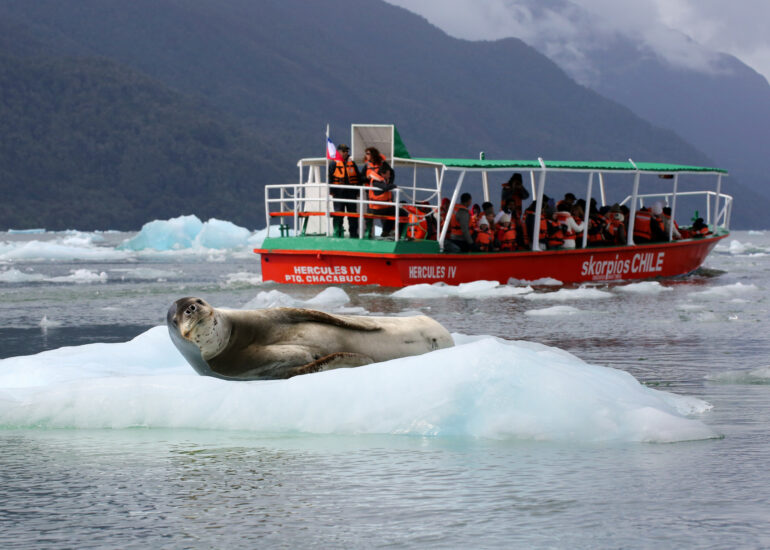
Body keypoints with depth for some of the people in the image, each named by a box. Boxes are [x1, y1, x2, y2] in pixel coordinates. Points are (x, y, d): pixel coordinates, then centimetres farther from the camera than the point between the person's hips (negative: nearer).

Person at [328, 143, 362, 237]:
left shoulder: (352, 163, 12)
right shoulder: (333, 164, 0)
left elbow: (358, 178, 17)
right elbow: (329, 178, -3)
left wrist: (358, 190, 11)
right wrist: (331, 191, -9)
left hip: (351, 193, 4)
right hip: (339, 193, -4)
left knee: (353, 217, 5)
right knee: (338, 215, -2)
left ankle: (354, 235, 10)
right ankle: (337, 234, 4)